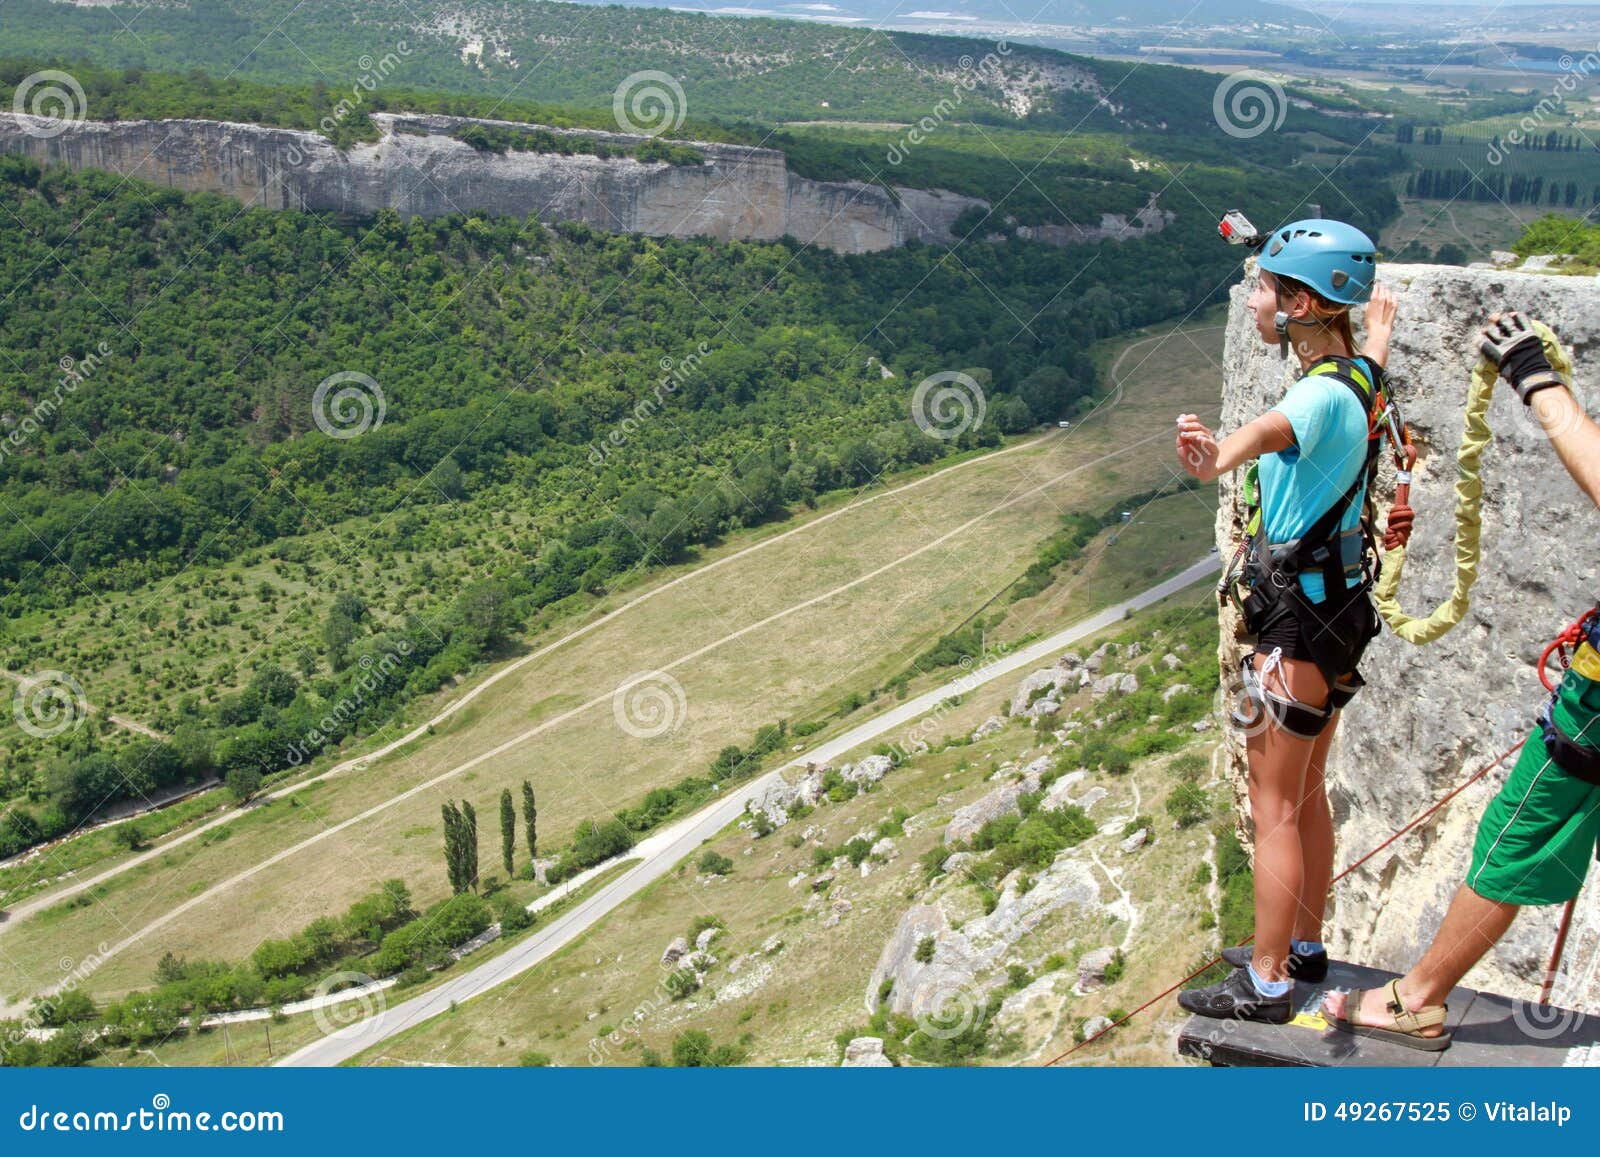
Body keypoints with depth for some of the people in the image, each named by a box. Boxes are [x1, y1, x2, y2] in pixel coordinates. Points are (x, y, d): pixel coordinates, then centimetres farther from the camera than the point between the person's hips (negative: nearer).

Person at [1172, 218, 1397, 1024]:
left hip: (1301, 621, -9)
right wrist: (1380, 319, 55)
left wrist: (1218, 457, -72)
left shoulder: (1323, 395, -24)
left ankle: (1266, 985, 12)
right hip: (1339, 605, 10)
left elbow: (1272, 430, -50)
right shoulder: (1355, 377, 4)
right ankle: (1304, 947, 35)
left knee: (1274, 811, 1)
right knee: (1307, 793, 21)